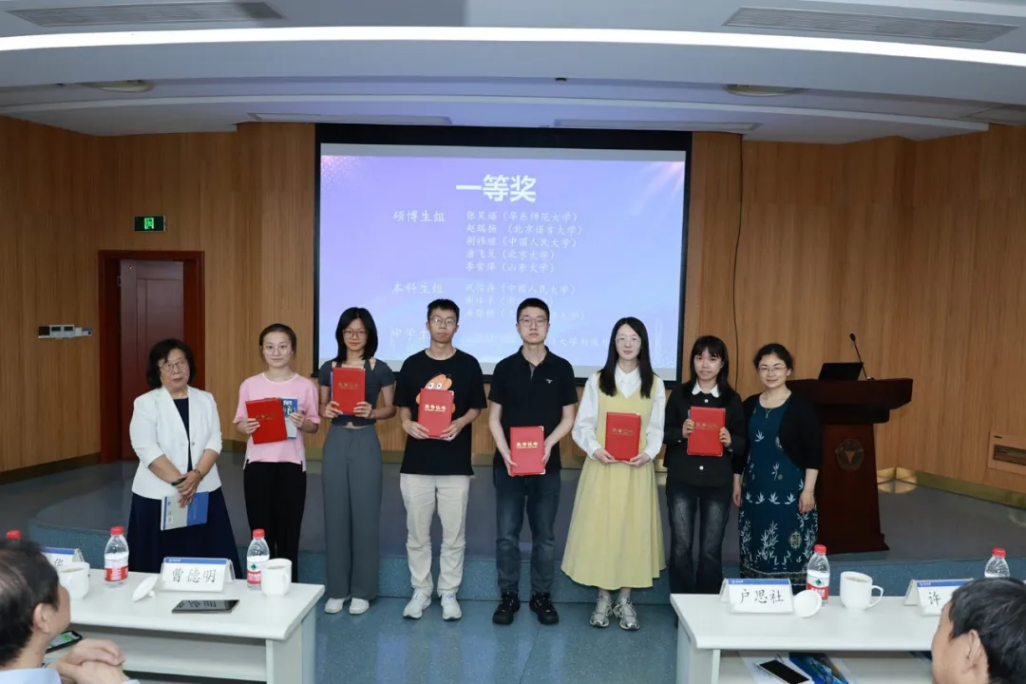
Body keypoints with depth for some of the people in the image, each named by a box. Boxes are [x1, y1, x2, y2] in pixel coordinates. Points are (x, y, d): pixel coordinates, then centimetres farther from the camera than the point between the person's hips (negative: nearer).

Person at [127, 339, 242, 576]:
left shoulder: (206, 400, 8)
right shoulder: (145, 403, -2)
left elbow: (214, 442, 1)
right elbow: (147, 450, -11)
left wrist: (197, 475, -16)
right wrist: (179, 481, -19)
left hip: (204, 493, 3)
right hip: (158, 495, -3)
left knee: (208, 565, 2)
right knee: (161, 566, 2)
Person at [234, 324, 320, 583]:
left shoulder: (305, 386, -1)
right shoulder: (249, 385, 3)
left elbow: (314, 425, 5)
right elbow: (239, 424, 8)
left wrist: (303, 423, -16)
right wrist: (245, 428, -14)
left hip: (291, 464, -1)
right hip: (258, 464, 1)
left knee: (288, 534, 6)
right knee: (261, 533, 6)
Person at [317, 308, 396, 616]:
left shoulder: (380, 369, -2)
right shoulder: (328, 368, 6)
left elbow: (391, 408, 3)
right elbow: (323, 406, 13)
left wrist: (372, 412, -17)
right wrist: (326, 410, -9)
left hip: (366, 443, -3)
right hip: (336, 442, 3)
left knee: (365, 515, 2)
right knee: (335, 514, 7)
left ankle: (362, 590, 15)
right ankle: (337, 589, 20)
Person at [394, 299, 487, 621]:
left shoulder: (468, 364, 1)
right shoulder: (412, 364, 4)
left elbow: (476, 407, 5)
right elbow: (403, 406, 9)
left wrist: (460, 423, -14)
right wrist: (408, 423, -11)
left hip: (455, 463, -1)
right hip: (416, 461, 1)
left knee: (454, 533, 7)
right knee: (417, 531, 9)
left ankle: (449, 594, 22)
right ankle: (421, 591, 25)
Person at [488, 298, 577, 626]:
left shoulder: (562, 368, 0)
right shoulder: (505, 368, 1)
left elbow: (568, 418, 4)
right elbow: (494, 417, 3)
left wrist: (549, 443, -14)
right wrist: (505, 453, -11)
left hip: (547, 465, 0)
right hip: (507, 464, 0)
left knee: (544, 535, 10)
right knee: (507, 534, 5)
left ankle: (542, 596, 24)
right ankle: (508, 596, 20)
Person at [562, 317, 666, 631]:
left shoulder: (654, 384, 6)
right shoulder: (597, 381, 3)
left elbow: (657, 429, 5)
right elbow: (582, 425, 1)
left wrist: (649, 453, -13)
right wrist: (595, 449, -17)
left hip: (637, 469, 1)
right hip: (602, 466, -1)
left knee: (633, 530, 4)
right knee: (600, 530, 2)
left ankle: (625, 601, 18)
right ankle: (603, 599, 17)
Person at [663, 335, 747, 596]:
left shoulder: (732, 399, 3)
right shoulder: (680, 394, 1)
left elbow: (743, 443, 7)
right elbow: (663, 433, 2)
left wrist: (730, 440, -13)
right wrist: (680, 432, -17)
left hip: (718, 483, 0)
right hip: (681, 480, 0)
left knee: (711, 551, 6)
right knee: (681, 547, 5)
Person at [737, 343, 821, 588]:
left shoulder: (801, 406, -6)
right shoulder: (749, 405, 7)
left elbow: (814, 453, -7)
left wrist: (808, 490, -12)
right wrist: (737, 484, 11)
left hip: (790, 490, -4)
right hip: (755, 488, 5)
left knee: (789, 551, -2)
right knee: (755, 550, 10)